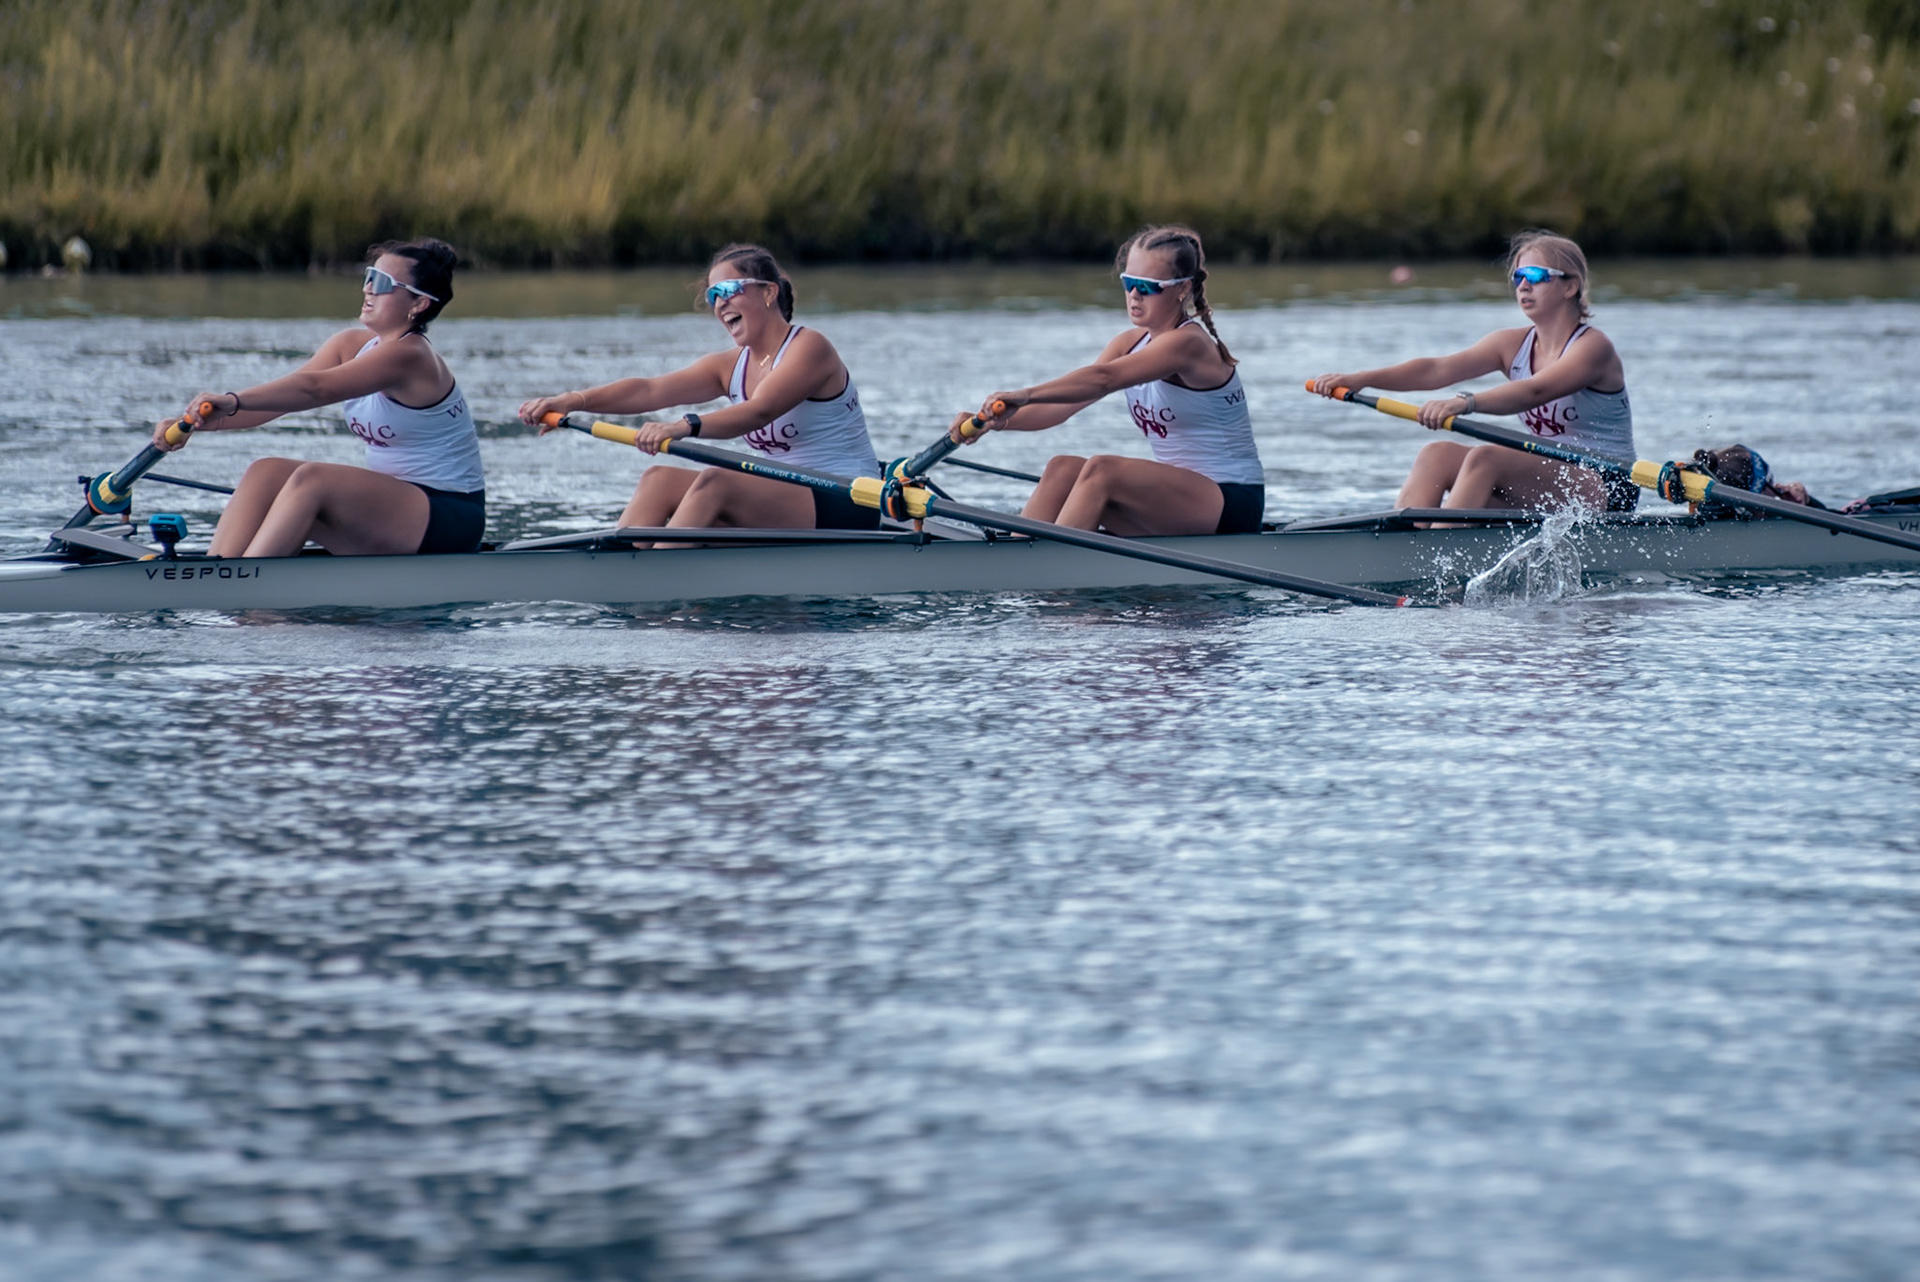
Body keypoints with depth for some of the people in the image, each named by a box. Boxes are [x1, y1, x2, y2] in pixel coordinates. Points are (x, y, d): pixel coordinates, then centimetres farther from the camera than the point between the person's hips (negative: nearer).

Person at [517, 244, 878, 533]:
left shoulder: (808, 348, -11)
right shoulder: (731, 367, 12)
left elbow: (759, 412, -29)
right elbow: (649, 390, -2)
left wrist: (686, 427, -45)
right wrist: (575, 400, -17)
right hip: (780, 507, 8)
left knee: (714, 483, -29)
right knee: (659, 480, -6)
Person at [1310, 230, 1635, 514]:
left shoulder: (1592, 348, -11)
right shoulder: (1512, 344, 10)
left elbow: (1534, 392, -30)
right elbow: (1438, 368, -4)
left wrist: (1466, 403, -46)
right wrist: (1363, 379, -18)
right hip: (1542, 485, 7)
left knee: (1484, 458, -29)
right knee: (1438, 455, -11)